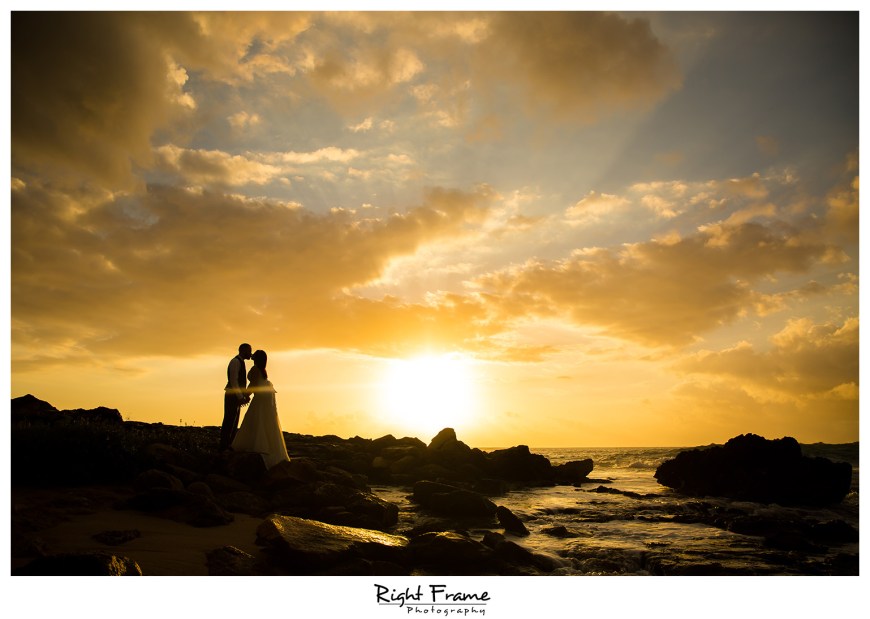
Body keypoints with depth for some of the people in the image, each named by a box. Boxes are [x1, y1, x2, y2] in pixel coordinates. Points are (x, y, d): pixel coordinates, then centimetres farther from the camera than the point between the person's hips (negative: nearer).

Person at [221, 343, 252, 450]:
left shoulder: (240, 362, 18)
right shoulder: (235, 362, -14)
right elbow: (233, 381, -21)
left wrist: (246, 395, 13)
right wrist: (241, 397, -23)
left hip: (237, 396, 10)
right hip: (232, 396, -10)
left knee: (234, 421, 12)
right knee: (229, 421, -7)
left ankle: (230, 445, 18)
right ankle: (224, 446, -4)